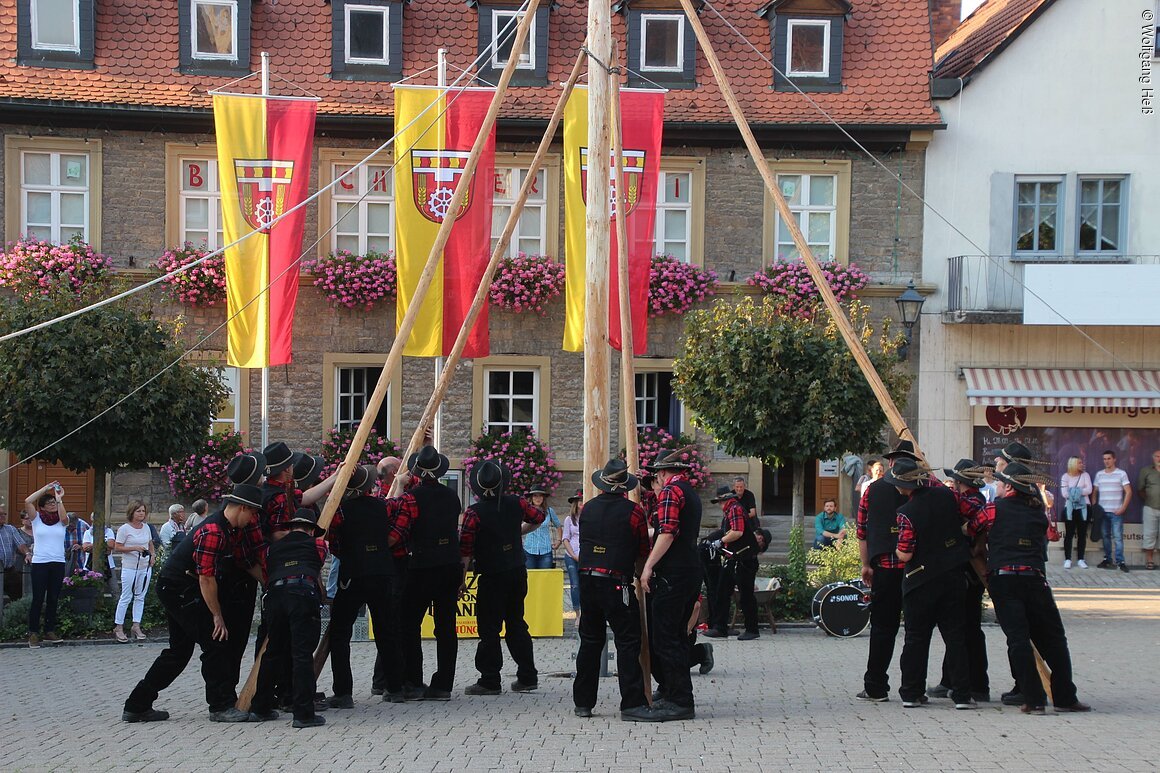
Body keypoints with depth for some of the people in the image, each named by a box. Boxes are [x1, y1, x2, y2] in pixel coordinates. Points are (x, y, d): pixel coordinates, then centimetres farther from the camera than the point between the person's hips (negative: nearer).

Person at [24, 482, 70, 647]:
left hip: (58, 563, 2)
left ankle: (50, 631, 12)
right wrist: (46, 488, -10)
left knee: (53, 599, 6)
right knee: (38, 599, -5)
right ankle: (33, 633, -3)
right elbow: (27, 501, -10)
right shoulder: (37, 518, 4)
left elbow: (63, 517, -17)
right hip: (40, 563, -2)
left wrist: (60, 499, -16)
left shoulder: (62, 520, 8)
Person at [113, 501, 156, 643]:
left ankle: (136, 626, 12)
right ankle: (118, 627, 2)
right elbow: (117, 547, -9)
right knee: (126, 597, -4)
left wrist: (152, 555, 5)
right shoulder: (125, 529, -8)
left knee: (140, 597, 7)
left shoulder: (146, 527, 10)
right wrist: (134, 548, -19)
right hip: (130, 567, -6)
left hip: (145, 567, 6)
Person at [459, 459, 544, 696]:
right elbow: (539, 518, 18)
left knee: (489, 629, 1)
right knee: (516, 624, 14)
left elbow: (465, 551, -13)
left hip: (491, 577, -5)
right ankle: (527, 677, 16)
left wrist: (460, 580, -6)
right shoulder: (516, 504, 0)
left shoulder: (474, 512, -14)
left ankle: (490, 680, 2)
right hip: (518, 574, 5)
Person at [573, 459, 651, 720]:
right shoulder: (633, 511, -6)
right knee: (628, 641, -2)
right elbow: (643, 552, 2)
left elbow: (584, 542, 14)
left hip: (587, 580, 5)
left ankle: (583, 702, 17)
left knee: (590, 641, 14)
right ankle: (632, 704, -6)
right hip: (616, 584, -5)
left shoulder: (588, 508, 7)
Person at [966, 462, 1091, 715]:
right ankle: (1065, 698, 11)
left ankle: (1034, 700, -9)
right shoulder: (1039, 513, 12)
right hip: (1035, 578, 3)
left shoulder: (993, 509, 2)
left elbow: (968, 532, 12)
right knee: (1053, 639, 11)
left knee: (1018, 639, -3)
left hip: (1002, 579, -2)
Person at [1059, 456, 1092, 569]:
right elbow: (1064, 493, -7)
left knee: (1082, 534, 3)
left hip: (1083, 508, 2)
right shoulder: (1065, 476, 3)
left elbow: (1089, 490, -6)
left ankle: (1080, 559, 8)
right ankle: (1067, 559, -1)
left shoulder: (1085, 475, 7)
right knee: (1069, 534, -3)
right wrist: (1080, 492, -9)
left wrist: (1073, 492, -11)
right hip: (1070, 508, -2)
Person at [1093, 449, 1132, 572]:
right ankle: (1107, 559, 15)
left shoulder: (1121, 474, 0)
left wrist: (1123, 508, -10)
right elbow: (1094, 491, 16)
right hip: (1102, 511, 4)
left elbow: (1128, 492, -3)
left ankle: (1120, 561, -8)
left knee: (1118, 537, -8)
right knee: (1106, 536, 8)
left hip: (1116, 511, -4)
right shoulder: (1099, 474, 12)